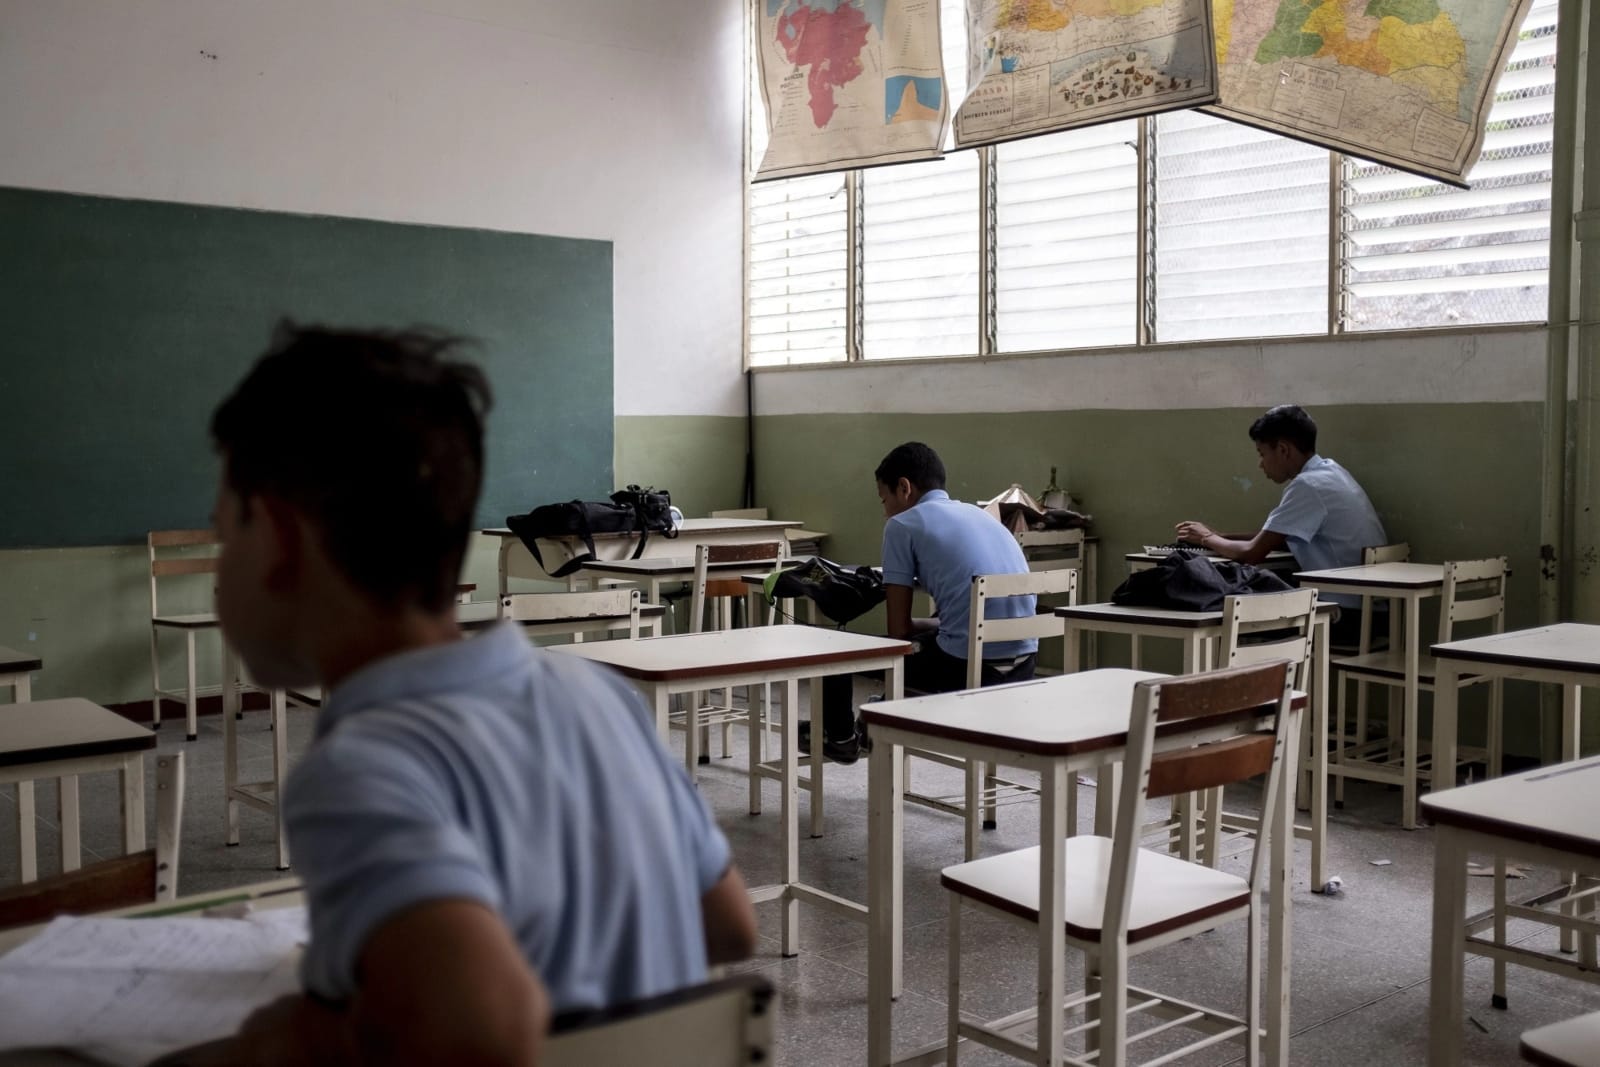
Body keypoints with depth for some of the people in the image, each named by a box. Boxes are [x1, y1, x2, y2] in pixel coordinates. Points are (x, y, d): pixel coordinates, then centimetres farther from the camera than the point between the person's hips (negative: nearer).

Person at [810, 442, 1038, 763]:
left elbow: (899, 630, 1)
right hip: (1022, 666, 7)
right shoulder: (979, 514, 21)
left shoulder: (902, 524, 2)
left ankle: (840, 738, 39)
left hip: (968, 666, -7)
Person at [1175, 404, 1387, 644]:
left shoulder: (1309, 485, -17)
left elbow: (1252, 553, -16)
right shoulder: (1329, 473, 12)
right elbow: (1276, 539, 18)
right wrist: (1218, 537, 10)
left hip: (1349, 616, -9)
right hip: (1364, 609, 9)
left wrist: (1208, 539, 2)